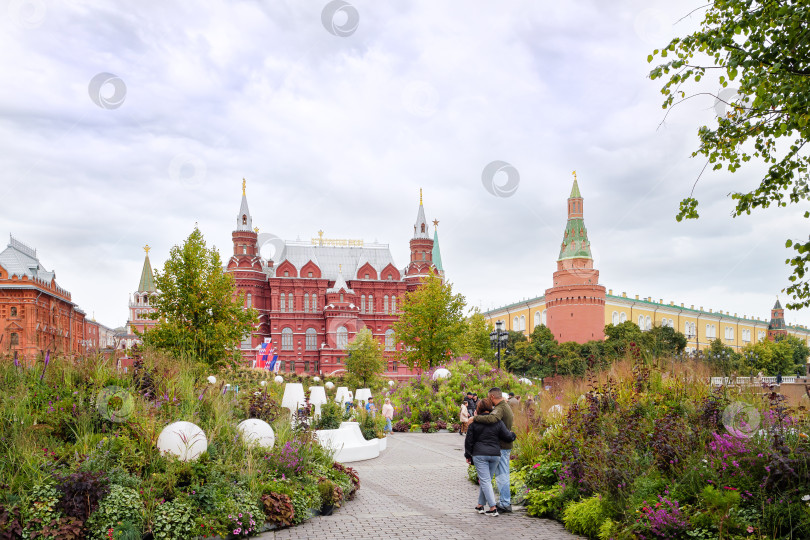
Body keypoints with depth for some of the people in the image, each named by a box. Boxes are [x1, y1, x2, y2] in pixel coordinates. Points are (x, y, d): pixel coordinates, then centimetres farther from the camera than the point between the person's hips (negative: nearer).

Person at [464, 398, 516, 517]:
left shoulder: (475, 422, -1)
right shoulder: (497, 422, 3)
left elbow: (469, 440, 1)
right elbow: (508, 437, 2)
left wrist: (468, 455, 12)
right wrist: (513, 435, 25)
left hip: (479, 455, -3)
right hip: (495, 454, 3)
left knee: (485, 481, -3)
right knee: (486, 480, 15)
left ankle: (493, 508, -12)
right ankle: (480, 505, 20)